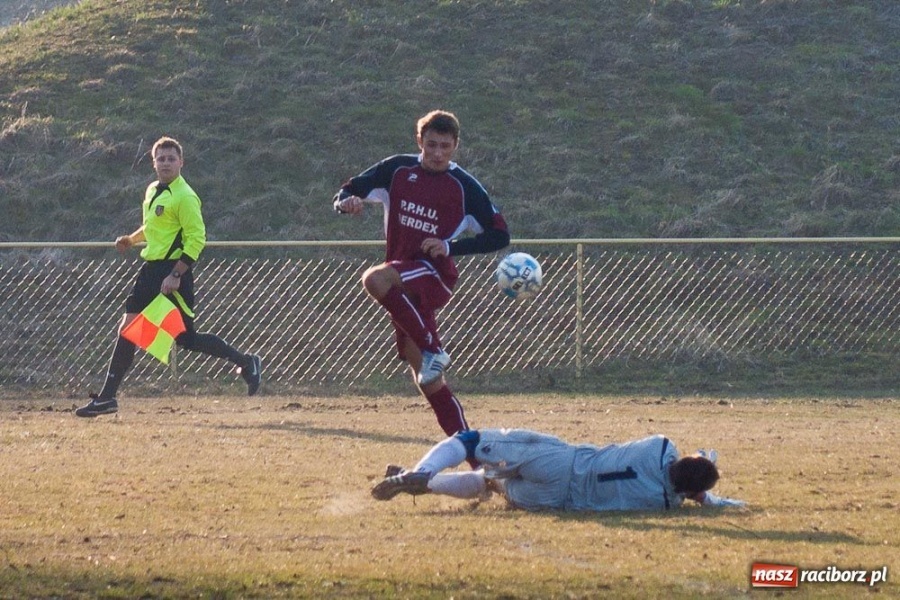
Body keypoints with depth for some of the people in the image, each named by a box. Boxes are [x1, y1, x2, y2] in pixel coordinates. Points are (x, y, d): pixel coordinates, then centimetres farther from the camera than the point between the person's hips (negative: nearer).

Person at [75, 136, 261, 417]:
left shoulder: (184, 197, -15)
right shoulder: (153, 191, 12)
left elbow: (197, 239, -19)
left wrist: (175, 275, -24)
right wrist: (132, 239, 11)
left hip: (173, 272, -8)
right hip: (151, 269, 8)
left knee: (186, 338, -4)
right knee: (128, 330, 3)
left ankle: (246, 363, 12)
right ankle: (106, 397, 6)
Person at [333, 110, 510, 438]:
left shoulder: (465, 187, -5)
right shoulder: (397, 170, 4)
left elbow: (499, 236, -2)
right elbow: (346, 193, 7)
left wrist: (450, 246, -15)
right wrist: (347, 201, -19)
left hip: (436, 275, -5)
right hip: (404, 282, 5)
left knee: (375, 279, -35)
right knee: (427, 378, 4)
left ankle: (433, 349, -26)